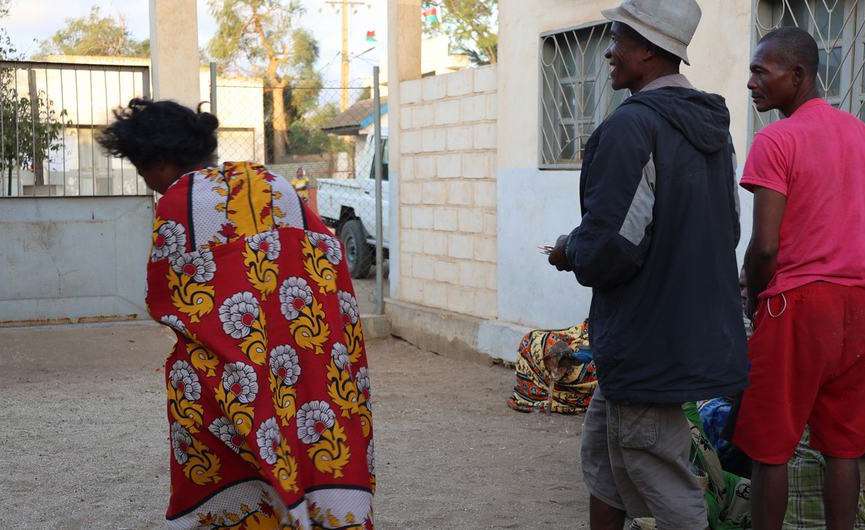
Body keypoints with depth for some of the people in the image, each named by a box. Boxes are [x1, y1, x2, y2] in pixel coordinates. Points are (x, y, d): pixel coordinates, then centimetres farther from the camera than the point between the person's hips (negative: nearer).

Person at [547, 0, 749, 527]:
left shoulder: (631, 126, -20)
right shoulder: (713, 125, 9)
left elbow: (609, 248, -24)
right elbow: (727, 231, 16)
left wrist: (569, 253, -3)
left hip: (649, 345, -9)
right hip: (700, 334, 10)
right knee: (601, 449, 23)